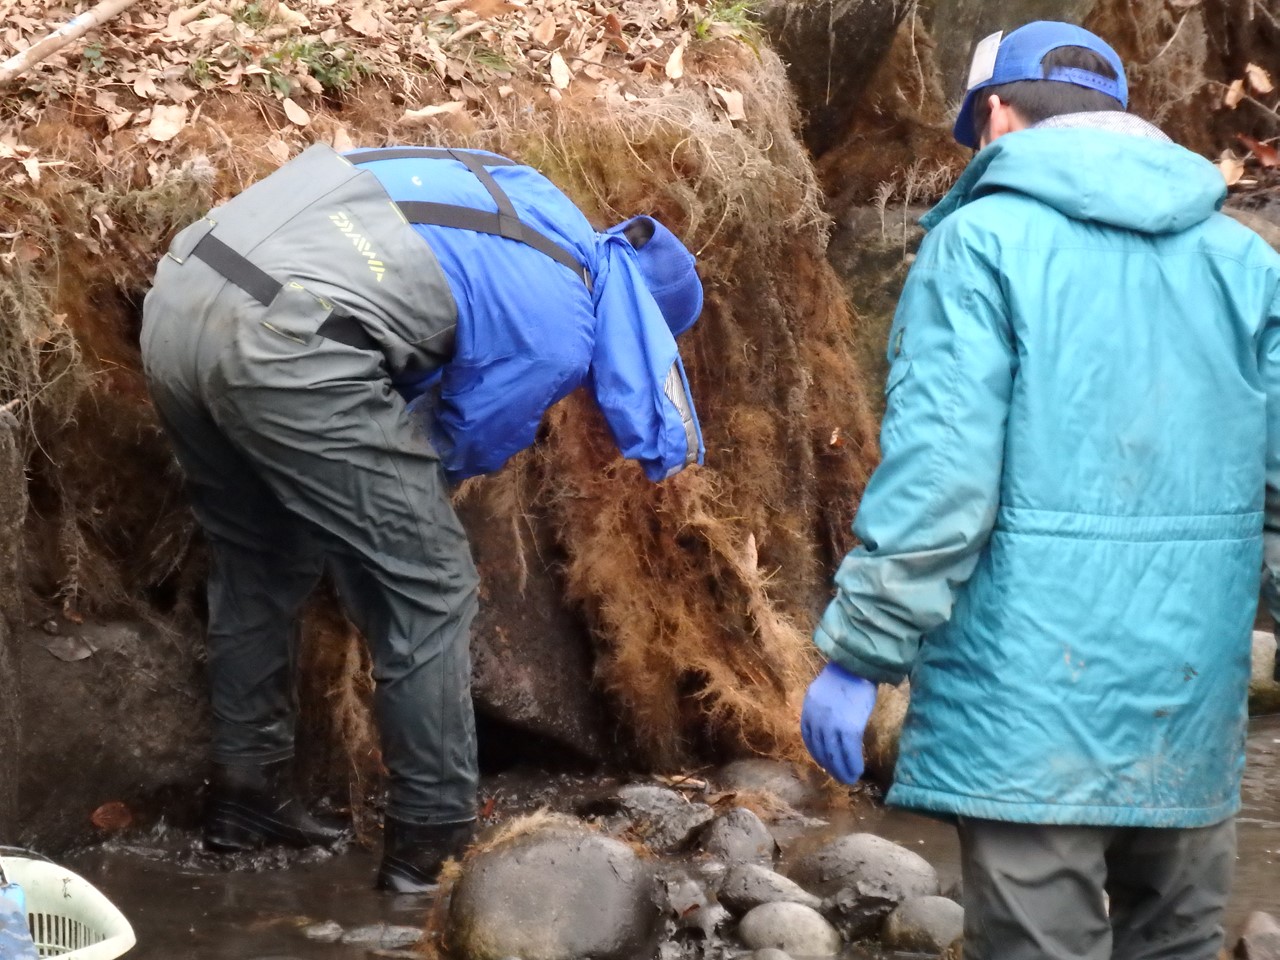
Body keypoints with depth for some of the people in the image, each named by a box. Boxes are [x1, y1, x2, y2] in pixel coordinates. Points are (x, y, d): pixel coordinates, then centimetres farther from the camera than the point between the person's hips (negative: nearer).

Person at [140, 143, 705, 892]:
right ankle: (430, 842, 12)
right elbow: (459, 453, 14)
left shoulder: (527, 192, 26)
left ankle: (248, 797, 37)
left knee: (258, 568, 27)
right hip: (280, 345, -8)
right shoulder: (561, 335, 5)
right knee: (430, 587, 6)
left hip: (176, 298, 9)